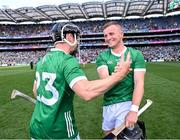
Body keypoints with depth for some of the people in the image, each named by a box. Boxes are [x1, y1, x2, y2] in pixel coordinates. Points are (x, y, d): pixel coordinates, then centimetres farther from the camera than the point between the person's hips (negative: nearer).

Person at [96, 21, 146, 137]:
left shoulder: (136, 55, -4)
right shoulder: (102, 57, -1)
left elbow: (139, 83, -11)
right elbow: (105, 80, -16)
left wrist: (134, 110, -21)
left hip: (127, 103, -3)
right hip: (108, 105, 3)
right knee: (109, 135, 18)